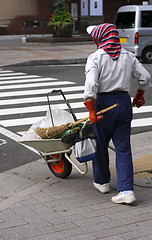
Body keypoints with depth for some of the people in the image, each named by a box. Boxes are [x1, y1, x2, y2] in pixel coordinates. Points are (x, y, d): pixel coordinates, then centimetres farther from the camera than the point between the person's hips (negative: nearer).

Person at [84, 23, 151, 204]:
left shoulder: (95, 58, -9)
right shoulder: (128, 56, 6)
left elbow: (90, 86, -19)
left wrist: (91, 111, -18)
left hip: (104, 103, -4)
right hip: (124, 102, 4)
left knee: (100, 144, 15)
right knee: (123, 148, 5)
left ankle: (101, 181, 32)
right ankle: (126, 190, -2)